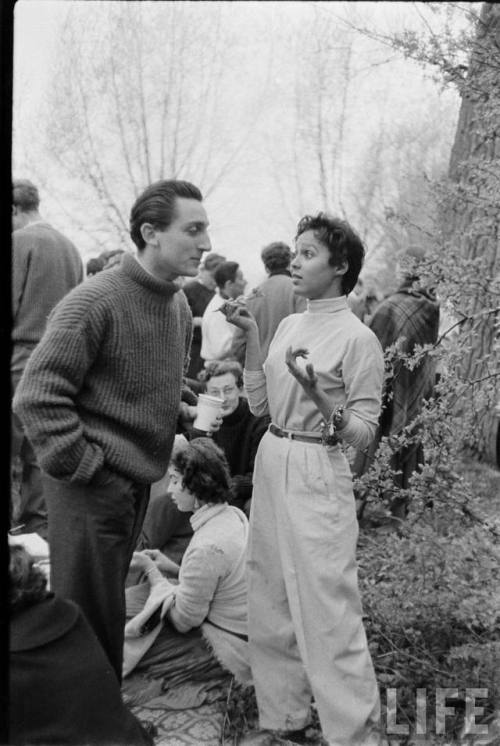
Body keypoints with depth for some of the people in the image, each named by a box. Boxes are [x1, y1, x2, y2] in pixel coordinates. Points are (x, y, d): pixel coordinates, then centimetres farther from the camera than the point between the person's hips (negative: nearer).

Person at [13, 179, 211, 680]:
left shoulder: (179, 305, 7)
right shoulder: (95, 301, -19)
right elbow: (37, 396, -20)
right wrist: (81, 466, -18)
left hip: (139, 480, 8)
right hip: (92, 488, -8)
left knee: (108, 611, 22)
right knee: (92, 621, 5)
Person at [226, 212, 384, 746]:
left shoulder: (358, 338, -10)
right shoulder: (288, 325, 10)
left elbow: (363, 432, -11)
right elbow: (259, 404, 10)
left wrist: (316, 395, -26)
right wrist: (251, 339, 3)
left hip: (318, 473, -7)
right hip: (271, 462, 8)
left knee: (327, 612, -3)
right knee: (271, 603, 15)